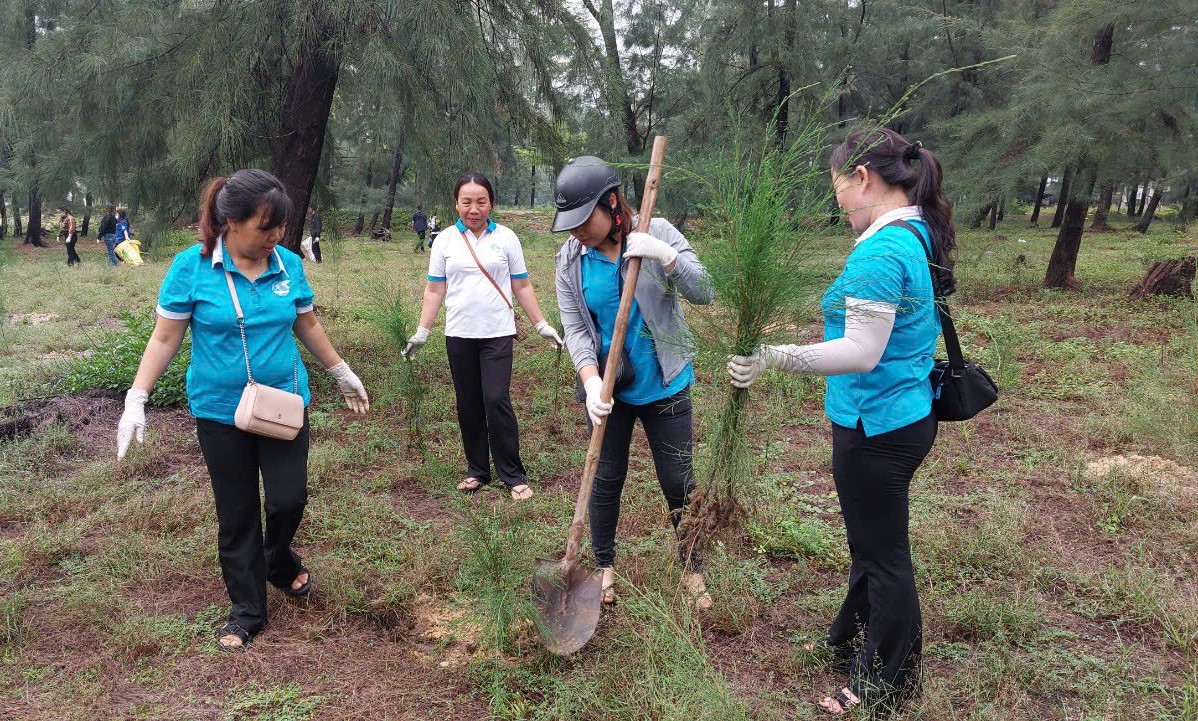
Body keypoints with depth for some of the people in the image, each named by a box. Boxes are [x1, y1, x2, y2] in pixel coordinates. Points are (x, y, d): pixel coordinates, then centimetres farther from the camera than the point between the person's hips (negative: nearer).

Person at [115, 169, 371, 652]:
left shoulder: (288, 264, -3)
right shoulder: (191, 267, -11)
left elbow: (307, 326, 11)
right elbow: (165, 338, -6)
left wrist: (344, 376, 19)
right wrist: (136, 400, -13)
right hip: (221, 412, -2)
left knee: (289, 499, -2)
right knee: (236, 514, 8)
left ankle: (278, 561, 34)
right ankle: (247, 611, 25)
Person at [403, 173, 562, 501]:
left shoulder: (506, 237, 2)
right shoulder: (446, 240, 5)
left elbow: (522, 287, 6)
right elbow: (434, 290, 7)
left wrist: (542, 325, 4)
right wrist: (422, 332, 3)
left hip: (497, 333, -2)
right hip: (459, 335, 2)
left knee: (496, 400, -10)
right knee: (468, 404, 8)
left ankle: (513, 475, 1)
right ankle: (477, 470, 22)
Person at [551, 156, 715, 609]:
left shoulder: (657, 234, -12)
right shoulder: (570, 259, -6)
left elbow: (704, 294, -15)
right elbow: (574, 328, -7)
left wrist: (666, 256, -31)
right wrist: (592, 381, -23)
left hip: (664, 385, -1)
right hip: (608, 388, 2)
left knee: (678, 481, 7)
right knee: (606, 479, 13)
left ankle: (692, 570, 28)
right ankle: (604, 566, 34)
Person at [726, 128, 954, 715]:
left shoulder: (881, 250, -24)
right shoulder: (918, 235, 7)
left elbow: (862, 354, -30)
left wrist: (774, 357, -34)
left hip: (876, 426, -10)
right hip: (907, 414, 10)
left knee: (883, 554, 7)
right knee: (874, 540, 24)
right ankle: (851, 644, 45)